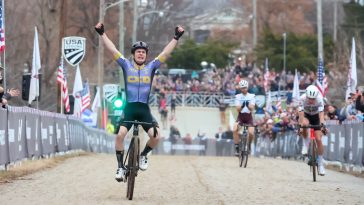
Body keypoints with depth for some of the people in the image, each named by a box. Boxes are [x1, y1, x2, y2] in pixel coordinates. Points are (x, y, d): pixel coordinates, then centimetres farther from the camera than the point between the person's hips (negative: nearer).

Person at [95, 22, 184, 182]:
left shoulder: (151, 67, 8)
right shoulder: (126, 65, 5)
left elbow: (166, 53, 5)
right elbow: (112, 50, 0)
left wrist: (176, 37, -1)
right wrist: (102, 34, -6)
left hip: (144, 109, 1)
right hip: (129, 107, -1)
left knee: (156, 136, -16)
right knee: (120, 134, -22)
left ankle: (143, 155, 15)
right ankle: (120, 167, -7)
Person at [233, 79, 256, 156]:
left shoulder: (251, 96, -1)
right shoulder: (238, 96, 1)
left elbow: (252, 108, -11)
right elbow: (238, 109, -8)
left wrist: (247, 105, -32)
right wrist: (242, 105, -29)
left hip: (249, 117, 0)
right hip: (241, 116, 0)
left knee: (251, 133, -20)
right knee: (235, 130, -27)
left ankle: (249, 145, 13)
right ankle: (237, 148, -16)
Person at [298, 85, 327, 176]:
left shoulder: (319, 99, -31)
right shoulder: (302, 98, -31)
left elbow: (321, 113, -40)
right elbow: (301, 113, -35)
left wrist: (322, 124, -55)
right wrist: (301, 123, -50)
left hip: (316, 116, 0)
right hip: (305, 115, 0)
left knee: (318, 139, -11)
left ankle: (320, 164, 0)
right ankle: (306, 142, -6)